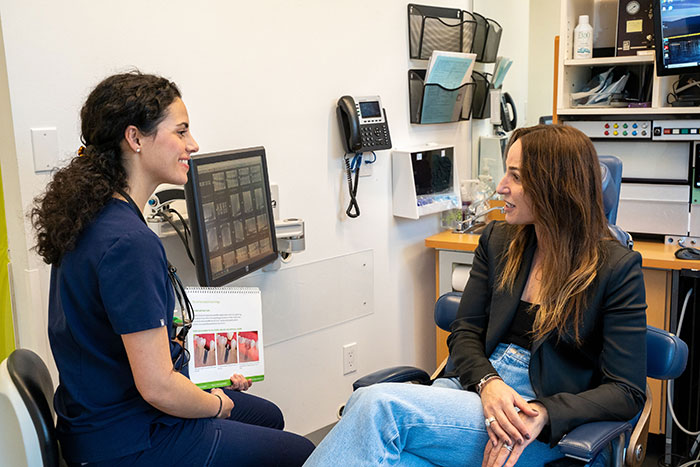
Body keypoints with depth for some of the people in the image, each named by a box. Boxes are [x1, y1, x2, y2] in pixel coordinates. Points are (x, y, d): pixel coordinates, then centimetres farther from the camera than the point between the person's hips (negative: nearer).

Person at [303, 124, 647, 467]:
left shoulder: (618, 268, -4)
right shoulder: (497, 241, 11)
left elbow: (626, 391, -6)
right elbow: (465, 332, 10)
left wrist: (542, 414, -21)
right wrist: (488, 384, -12)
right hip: (475, 385, 5)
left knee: (380, 405, -29)